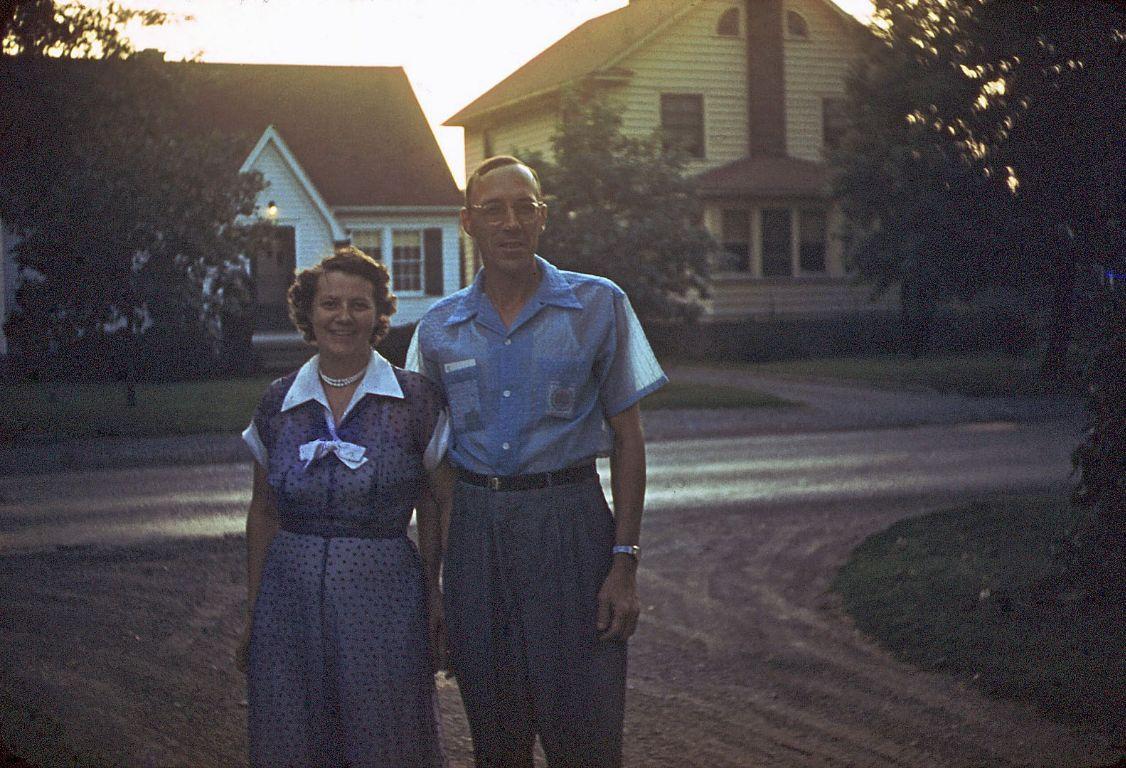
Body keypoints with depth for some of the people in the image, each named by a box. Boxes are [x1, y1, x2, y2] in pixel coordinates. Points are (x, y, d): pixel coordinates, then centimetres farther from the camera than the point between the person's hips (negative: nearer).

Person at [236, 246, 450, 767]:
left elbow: (433, 507, 0)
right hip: (289, 595, 3)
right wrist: (252, 611, 10)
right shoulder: (278, 403, 5)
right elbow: (263, 513, 11)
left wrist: (435, 599, -6)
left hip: (384, 596, -2)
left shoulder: (416, 400, -3)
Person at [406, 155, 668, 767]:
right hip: (474, 528, 3)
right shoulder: (440, 327, 8)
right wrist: (431, 579, 11)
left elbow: (626, 438, 1)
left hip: (568, 522, -3)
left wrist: (624, 562, -7)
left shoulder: (597, 305, 0)